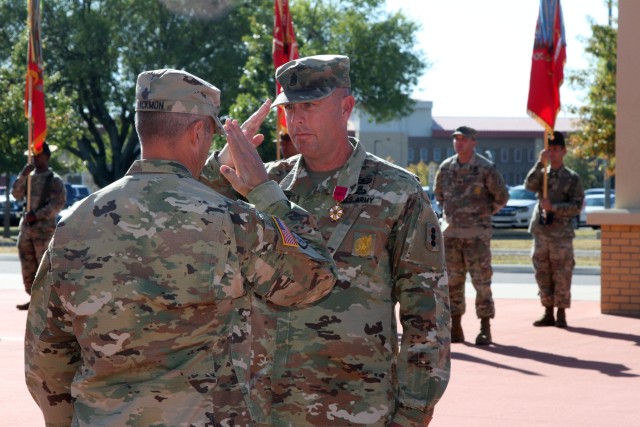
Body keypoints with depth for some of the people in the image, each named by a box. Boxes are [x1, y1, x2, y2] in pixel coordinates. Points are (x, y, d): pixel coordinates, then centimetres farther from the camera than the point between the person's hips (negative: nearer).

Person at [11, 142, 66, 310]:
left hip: (44, 228, -7)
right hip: (26, 227, 7)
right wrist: (23, 176, -9)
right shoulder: (30, 177, 13)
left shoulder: (54, 180, -5)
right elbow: (17, 194, 4)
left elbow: (58, 204, -13)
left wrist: (37, 215, -19)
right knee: (28, 266, 8)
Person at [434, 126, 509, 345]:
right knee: (452, 281, 6)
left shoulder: (486, 168, -6)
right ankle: (455, 327, 13)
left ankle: (485, 329, 2)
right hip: (450, 232, 5)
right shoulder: (445, 167, 7)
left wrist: (485, 212, 4)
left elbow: (502, 196, 3)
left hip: (476, 233, -4)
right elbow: (438, 193, 24)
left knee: (481, 281, -3)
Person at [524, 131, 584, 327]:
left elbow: (577, 206, -5)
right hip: (541, 232, 4)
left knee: (561, 276, -3)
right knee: (543, 275, 6)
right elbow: (529, 185, -10)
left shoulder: (572, 178, 2)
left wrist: (553, 207, -16)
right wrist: (540, 163, -19)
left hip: (561, 232, -3)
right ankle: (548, 313, 13)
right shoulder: (541, 174, 12)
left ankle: (561, 315, 4)